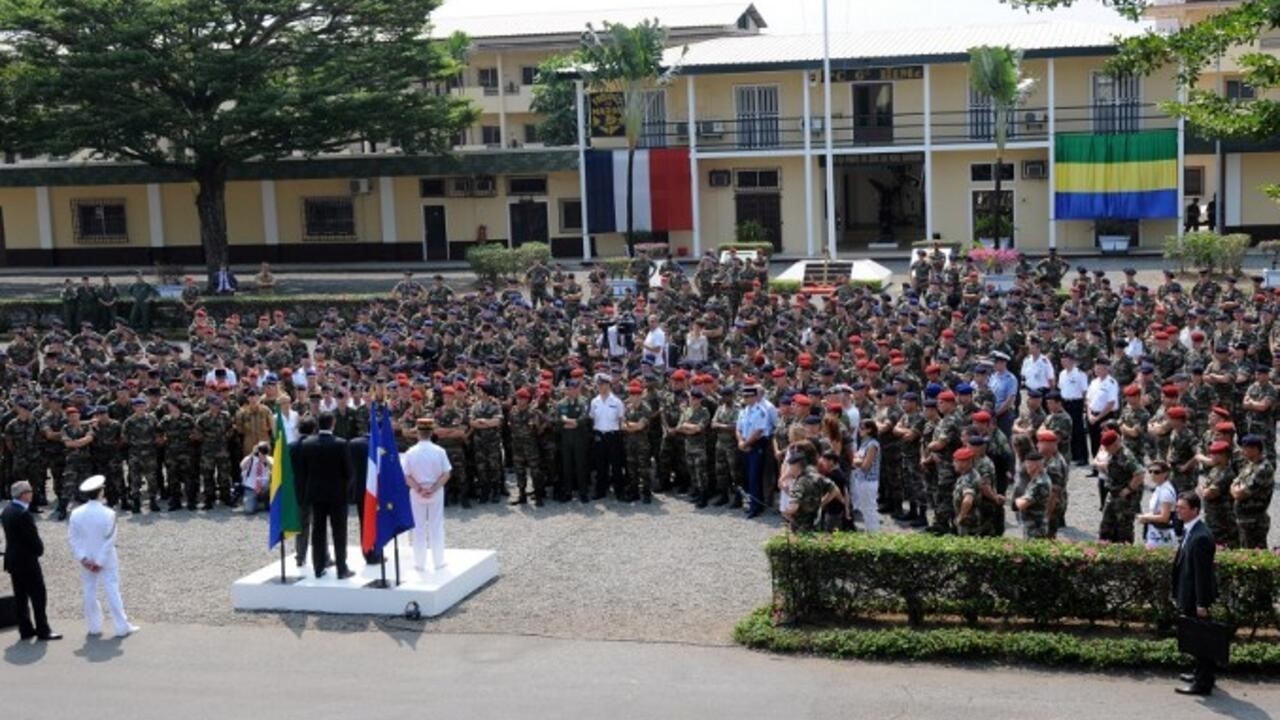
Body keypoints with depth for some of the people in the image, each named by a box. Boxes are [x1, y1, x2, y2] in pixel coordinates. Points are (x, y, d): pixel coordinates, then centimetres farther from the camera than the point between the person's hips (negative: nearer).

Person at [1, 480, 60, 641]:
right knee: (38, 596, 0)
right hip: (27, 561, -9)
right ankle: (42, 630, 3)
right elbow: (33, 538, -20)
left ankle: (25, 630, 18)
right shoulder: (23, 514, -23)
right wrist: (39, 550, 0)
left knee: (20, 597, 12)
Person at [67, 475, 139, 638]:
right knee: (112, 591, 2)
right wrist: (100, 562, -12)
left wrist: (82, 558, -5)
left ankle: (94, 627, 19)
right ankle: (122, 627, 6)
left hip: (87, 560, 3)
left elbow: (72, 537, -4)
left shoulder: (77, 514, -5)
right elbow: (109, 540, -17)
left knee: (89, 591, 13)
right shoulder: (108, 514, -17)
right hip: (106, 560, -3)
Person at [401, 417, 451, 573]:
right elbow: (446, 475, -11)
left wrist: (419, 489, -9)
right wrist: (433, 489, -11)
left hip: (416, 494, 0)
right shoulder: (439, 451, -10)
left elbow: (406, 476, -11)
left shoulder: (410, 453, -10)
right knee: (436, 527, 10)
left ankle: (419, 563, 13)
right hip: (436, 493, 0)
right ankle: (438, 562, 14)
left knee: (419, 528, 9)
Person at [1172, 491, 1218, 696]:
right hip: (1188, 597, 10)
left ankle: (1203, 684, 9)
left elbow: (1203, 573, -22)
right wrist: (1178, 595, 18)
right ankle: (1201, 674, 35)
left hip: (1196, 598, -10)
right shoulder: (1188, 531, 6)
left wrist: (1201, 604, -20)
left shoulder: (1201, 537, -23)